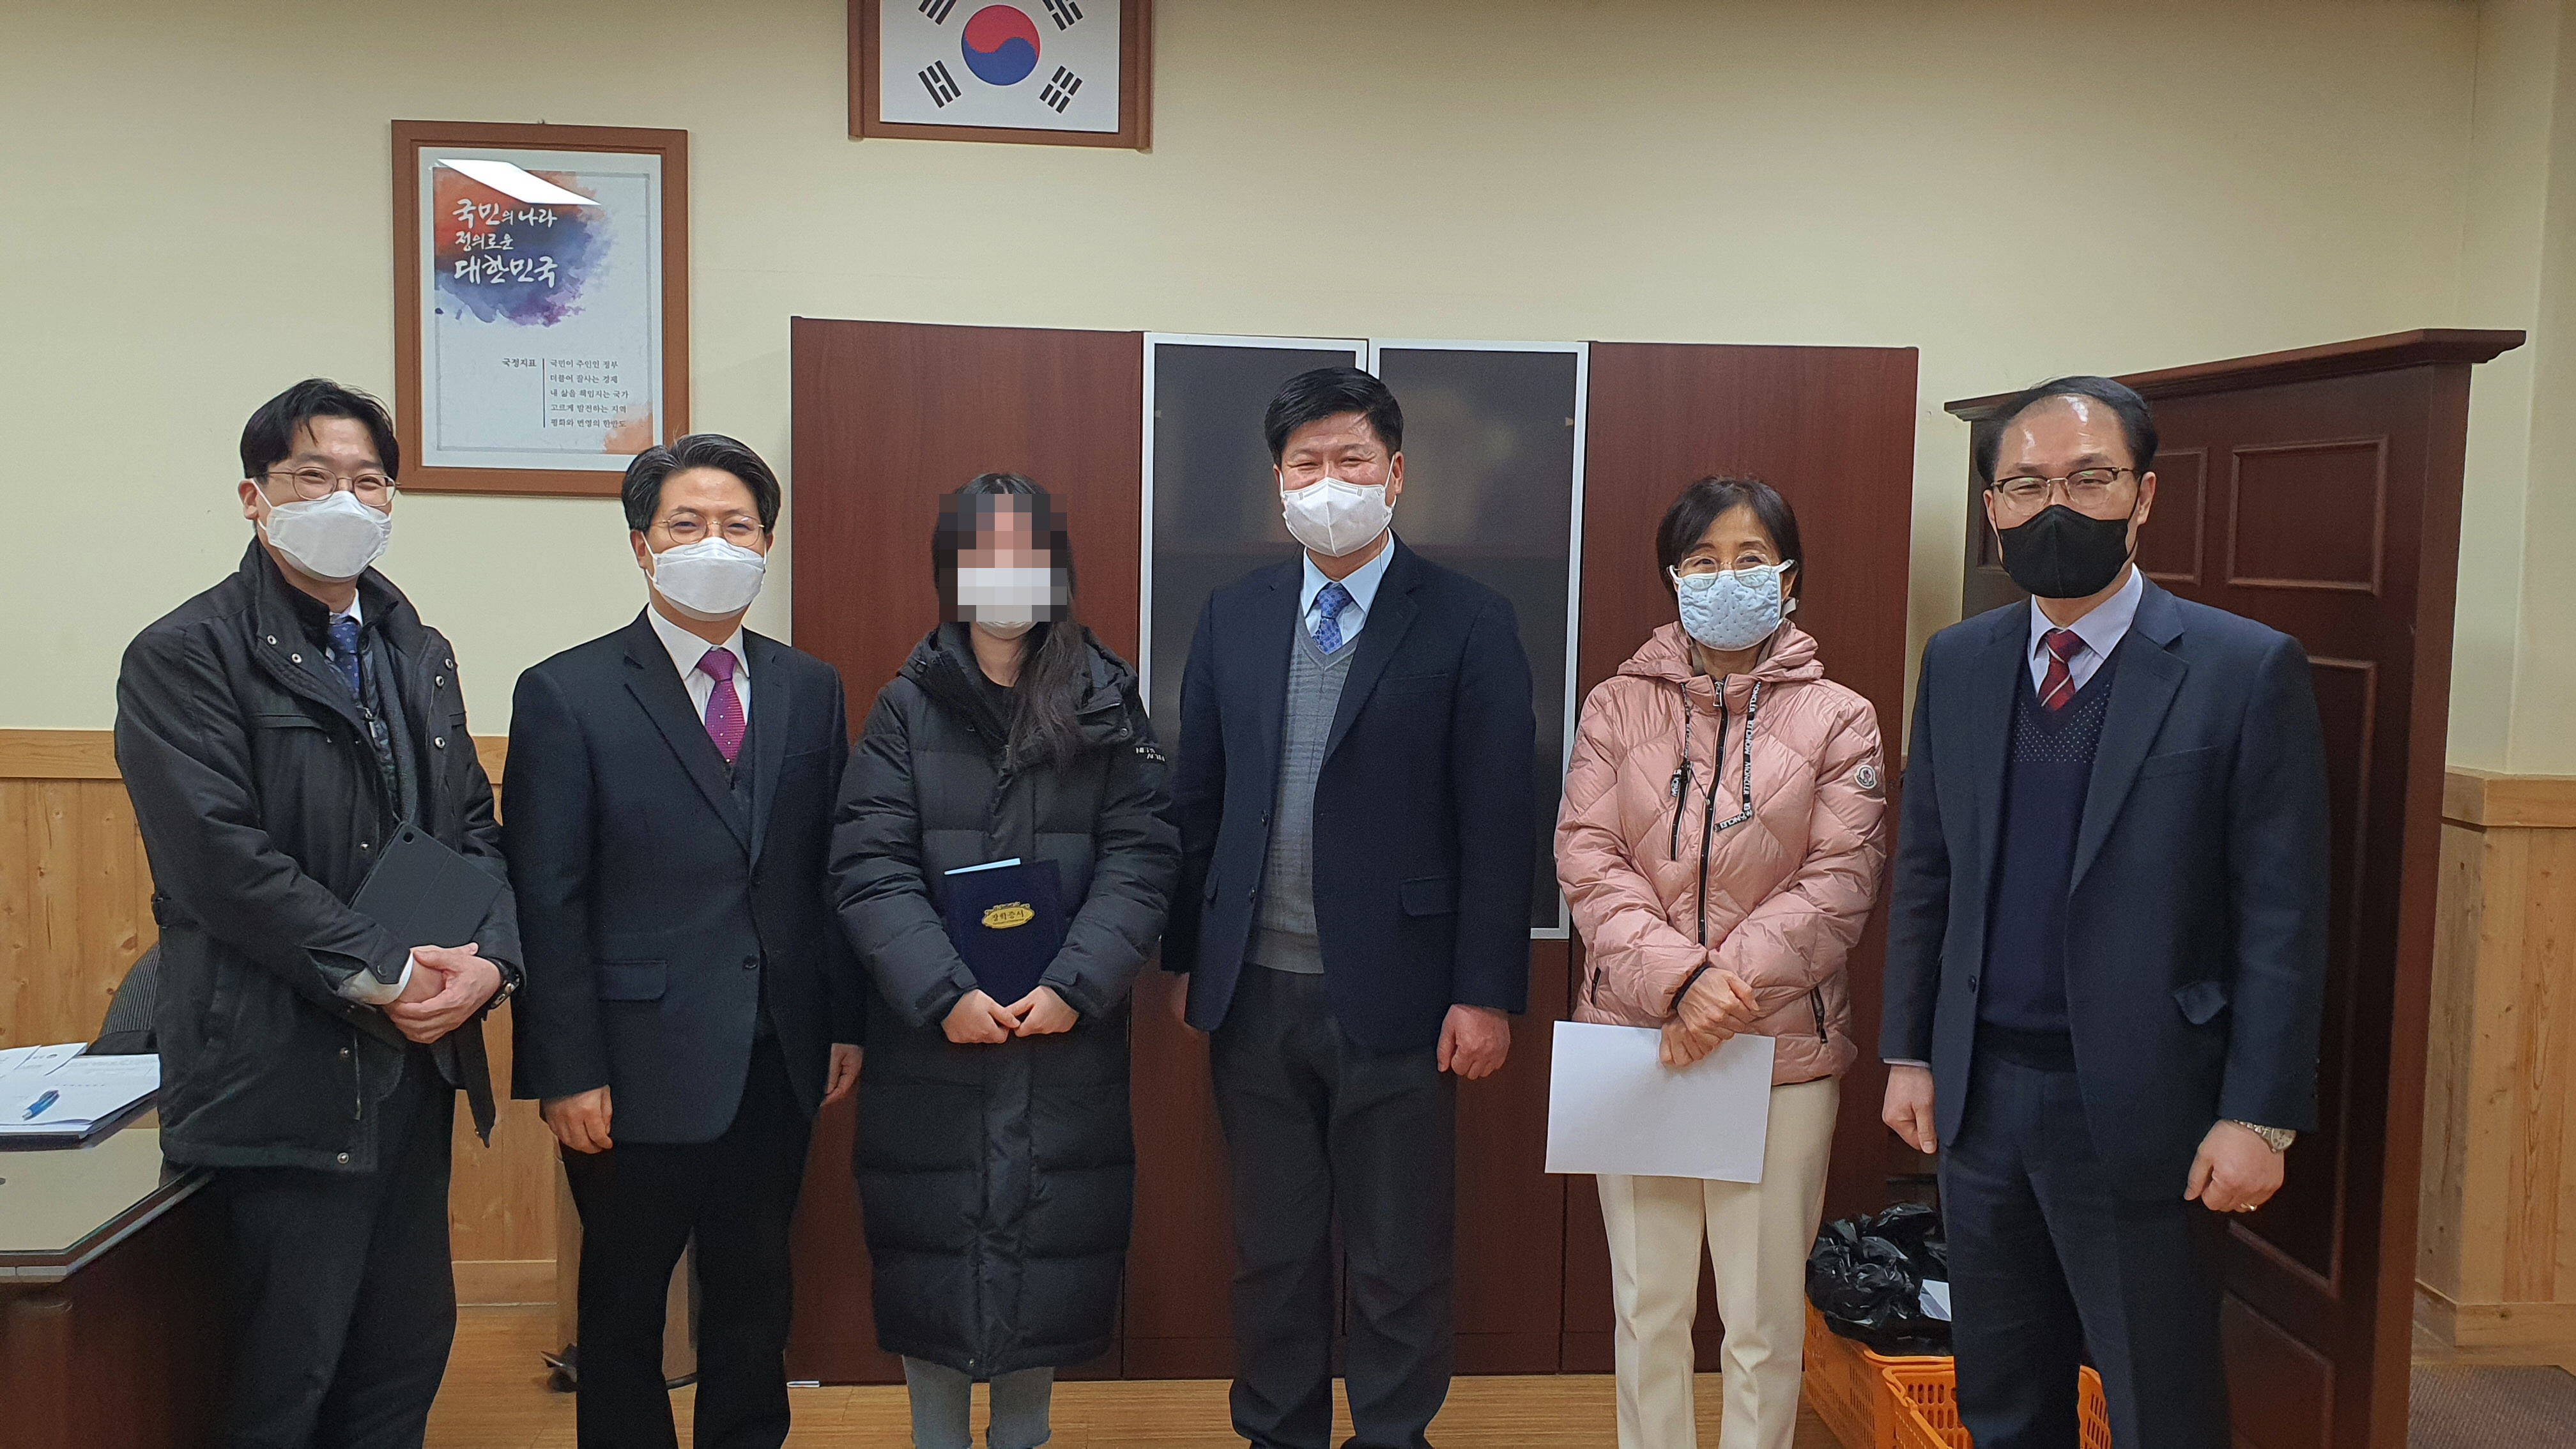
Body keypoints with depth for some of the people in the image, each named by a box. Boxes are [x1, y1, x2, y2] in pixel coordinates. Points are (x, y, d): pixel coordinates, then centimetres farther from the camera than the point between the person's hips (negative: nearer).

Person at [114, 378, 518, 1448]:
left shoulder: (419, 655, 15)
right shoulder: (183, 658, -6)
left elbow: (473, 829, 11)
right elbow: (223, 858, -16)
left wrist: (487, 959, -7)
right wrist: (385, 975, -17)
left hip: (420, 1061, 6)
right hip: (285, 1072, -6)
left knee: (410, 1345, 13)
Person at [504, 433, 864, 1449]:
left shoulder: (810, 691, 7)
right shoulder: (566, 695, -5)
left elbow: (829, 869, 8)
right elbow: (547, 901, -8)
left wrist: (844, 1022, 5)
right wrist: (568, 1072, -11)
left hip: (778, 1063, 4)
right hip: (641, 1068, -3)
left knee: (755, 1297, 16)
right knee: (624, 1307, 12)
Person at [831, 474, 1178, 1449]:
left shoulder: (1108, 708, 4)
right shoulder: (907, 709, 2)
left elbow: (1141, 858, -3)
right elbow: (870, 867, -5)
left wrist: (1075, 985, -15)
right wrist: (944, 993, -17)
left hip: (1070, 1039, 1)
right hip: (933, 1039, 0)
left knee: (1051, 1246, 8)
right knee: (933, 1249, 7)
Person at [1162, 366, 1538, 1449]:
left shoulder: (1468, 625, -5)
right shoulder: (1233, 617, 7)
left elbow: (1497, 825, -7)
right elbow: (1196, 802, 9)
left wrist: (1486, 993, -10)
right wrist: (1184, 958, 8)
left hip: (1394, 999, -3)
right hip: (1254, 994, 4)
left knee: (1399, 1265, 10)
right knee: (1271, 1251, 17)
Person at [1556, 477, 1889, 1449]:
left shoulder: (1838, 720, 1)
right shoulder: (1618, 705, 4)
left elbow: (1842, 878, -6)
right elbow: (1587, 857, -3)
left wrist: (1728, 985, -16)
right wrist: (1679, 977, -17)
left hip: (1783, 1046, -1)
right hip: (1635, 1037, 1)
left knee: (1765, 1314, 6)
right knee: (1648, 1303, 11)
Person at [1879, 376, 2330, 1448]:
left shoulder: (2248, 670, -9)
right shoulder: (1956, 662, 5)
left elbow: (2282, 917, -10)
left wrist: (2260, 1116, -12)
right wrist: (1908, 1051, 8)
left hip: (2141, 1110, -4)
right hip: (1977, 1096, 4)